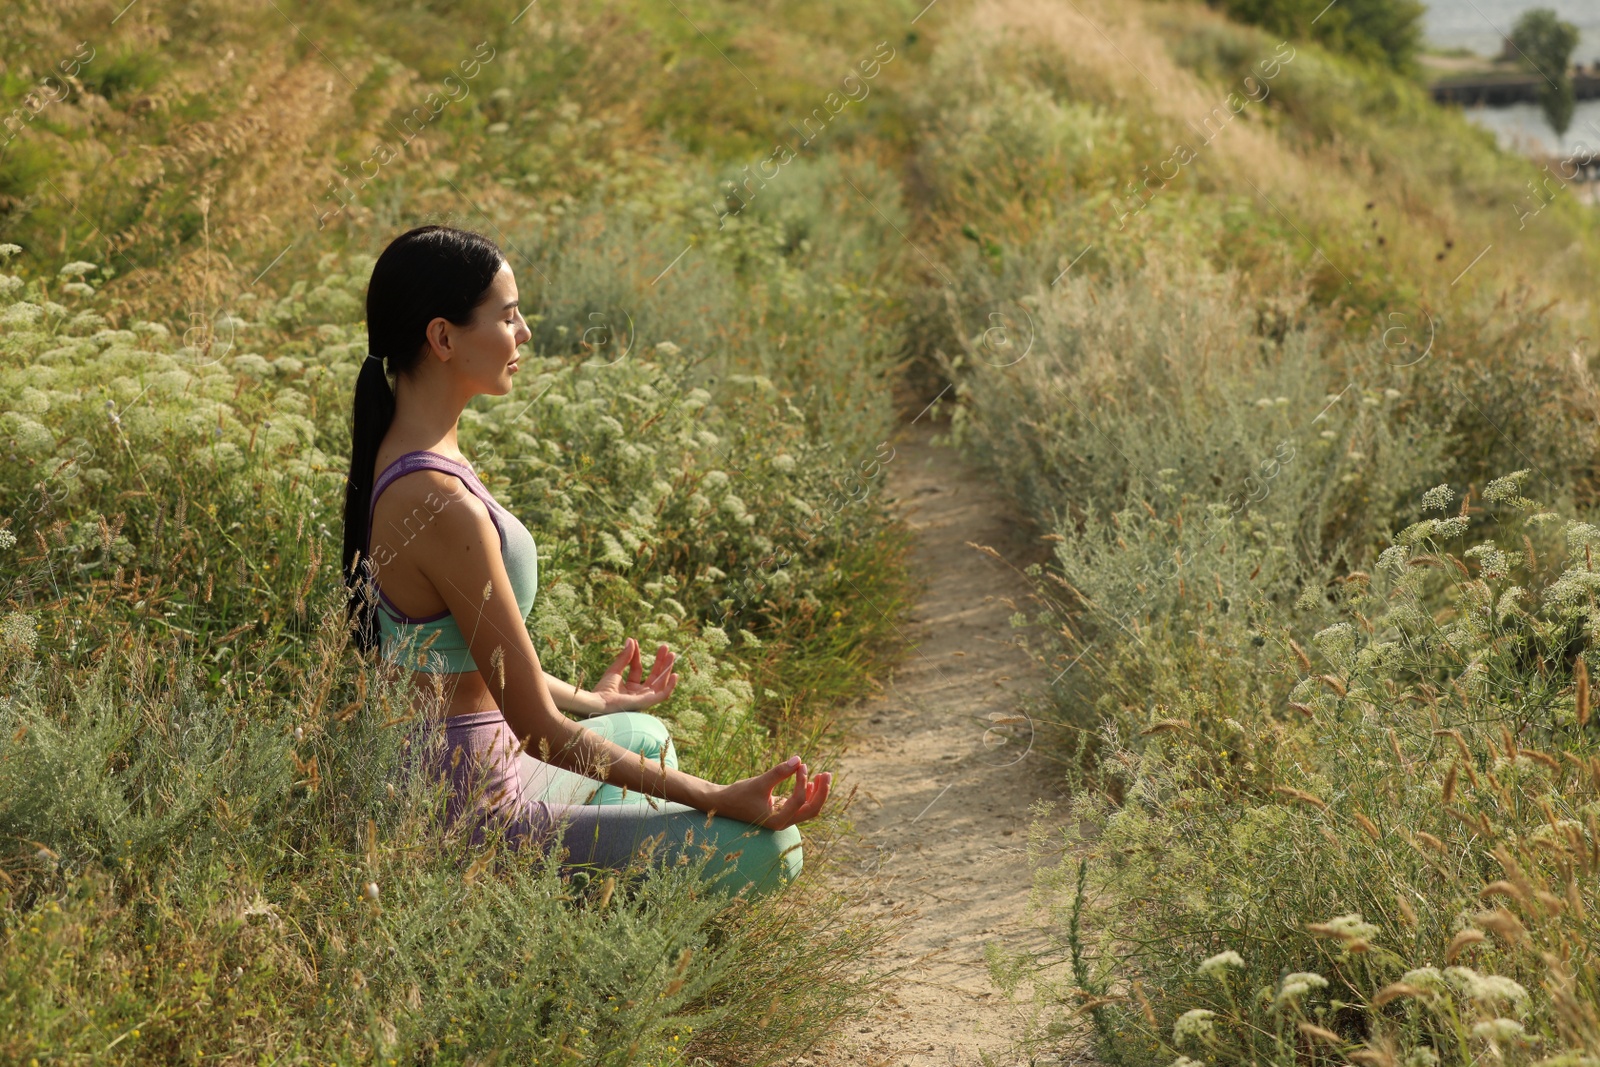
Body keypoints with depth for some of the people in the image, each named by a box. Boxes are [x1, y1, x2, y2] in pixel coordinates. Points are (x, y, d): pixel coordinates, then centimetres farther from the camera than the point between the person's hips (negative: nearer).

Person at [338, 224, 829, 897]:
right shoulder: (442, 506, -27)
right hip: (472, 812, -10)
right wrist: (719, 801, -20)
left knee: (644, 735, 35)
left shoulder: (398, 454, 3)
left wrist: (593, 701, 29)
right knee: (768, 849, -12)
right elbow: (540, 730, -24)